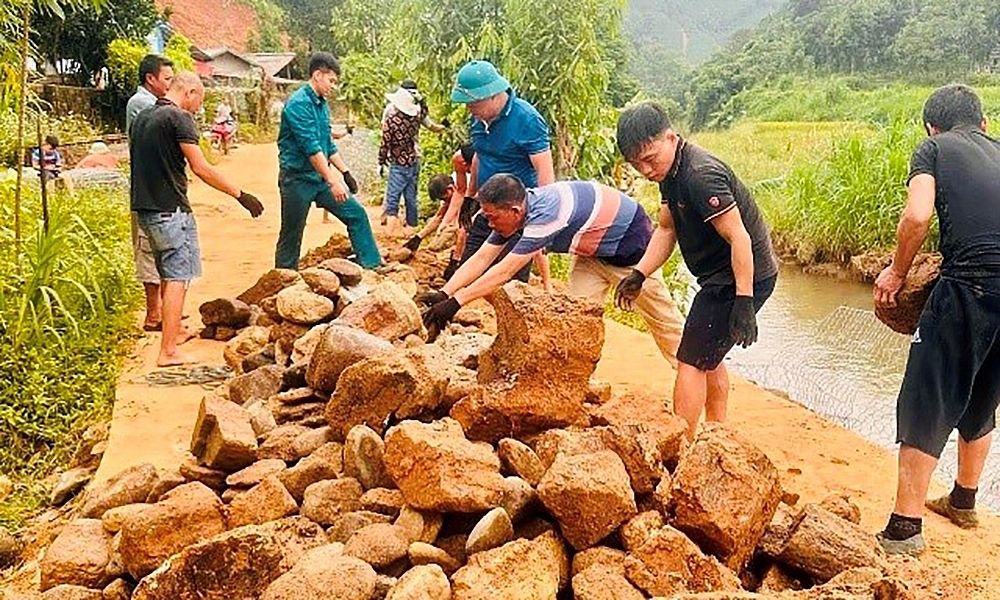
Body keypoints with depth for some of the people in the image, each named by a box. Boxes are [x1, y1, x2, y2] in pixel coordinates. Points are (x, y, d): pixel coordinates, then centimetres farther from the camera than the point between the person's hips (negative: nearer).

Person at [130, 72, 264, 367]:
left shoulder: (142, 118, 15)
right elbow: (201, 168, -17)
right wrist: (241, 195, -14)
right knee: (177, 279, -6)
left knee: (168, 275, 22)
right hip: (171, 210, -9)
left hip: (145, 208, 9)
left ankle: (174, 331, 36)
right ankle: (168, 351, -7)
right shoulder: (179, 119, -12)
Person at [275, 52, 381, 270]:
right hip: (297, 179, -8)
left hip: (320, 178, 9)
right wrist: (332, 181, -27)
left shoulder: (322, 104, 12)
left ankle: (372, 266, 11)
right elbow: (311, 147, -24)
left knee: (357, 214, 5)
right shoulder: (298, 104, -17)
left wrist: (345, 172, 15)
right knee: (291, 237, 0)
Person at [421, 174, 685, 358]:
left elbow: (505, 271, -40)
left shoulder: (546, 213, -39)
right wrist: (443, 294, -23)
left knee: (662, 318, 8)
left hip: (629, 244, -8)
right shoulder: (513, 212, -13)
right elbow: (481, 259, -13)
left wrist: (456, 302, -39)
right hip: (592, 251, 8)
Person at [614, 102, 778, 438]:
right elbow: (666, 230, 14)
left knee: (692, 361, -7)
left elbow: (739, 238, -28)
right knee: (708, 357, 22)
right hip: (720, 277, 11)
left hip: (744, 278, -11)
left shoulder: (701, 176, -26)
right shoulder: (670, 171, 6)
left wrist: (743, 302, -29)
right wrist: (638, 275, 3)